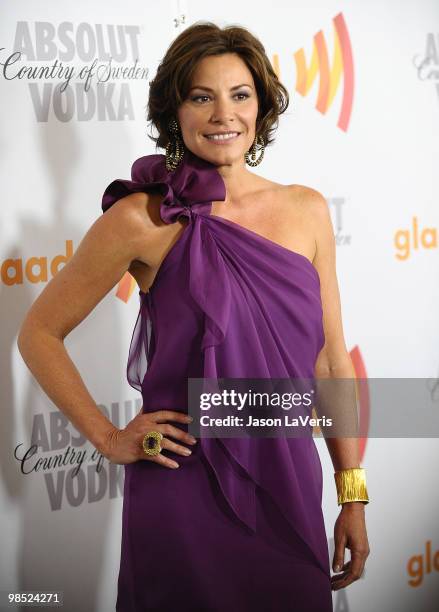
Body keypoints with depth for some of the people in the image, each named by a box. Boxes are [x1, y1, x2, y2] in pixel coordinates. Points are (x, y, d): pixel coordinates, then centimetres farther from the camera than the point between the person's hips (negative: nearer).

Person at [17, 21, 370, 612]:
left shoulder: (306, 210, 4)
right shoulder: (143, 219, -7)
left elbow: (330, 358, 7)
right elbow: (38, 333, 1)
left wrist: (353, 497, 6)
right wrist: (108, 438, -4)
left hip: (289, 488, 4)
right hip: (185, 498, -3)